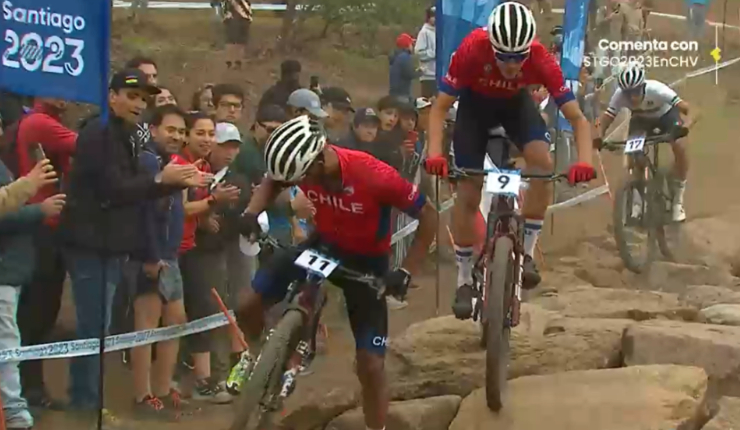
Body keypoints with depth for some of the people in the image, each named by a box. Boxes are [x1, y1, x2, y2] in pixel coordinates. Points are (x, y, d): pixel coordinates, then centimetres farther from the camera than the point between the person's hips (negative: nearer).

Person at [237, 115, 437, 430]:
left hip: (365, 261, -4)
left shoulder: (374, 176, -35)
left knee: (370, 364, -8)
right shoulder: (303, 164, -21)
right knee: (249, 306, -7)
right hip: (323, 246, 4)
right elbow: (272, 180, 3)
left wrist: (407, 271, -30)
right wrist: (251, 212, -17)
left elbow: (428, 215, -24)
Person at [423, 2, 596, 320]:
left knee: (543, 163, -25)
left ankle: (526, 252, -10)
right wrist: (435, 154, -45)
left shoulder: (541, 60, -35)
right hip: (475, 103, -1)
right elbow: (440, 108, -29)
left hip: (516, 103, 1)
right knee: (468, 192, -6)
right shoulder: (472, 51, -37)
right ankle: (464, 279, 9)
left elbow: (577, 117, -31)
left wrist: (584, 161, -48)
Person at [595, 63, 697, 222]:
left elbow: (691, 112, -46)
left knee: (680, 147, -26)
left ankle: (678, 201, -9)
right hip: (641, 118, 2)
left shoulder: (657, 90, -41)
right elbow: (604, 121, -32)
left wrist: (684, 128, -66)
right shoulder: (620, 95, -33)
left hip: (666, 115, -2)